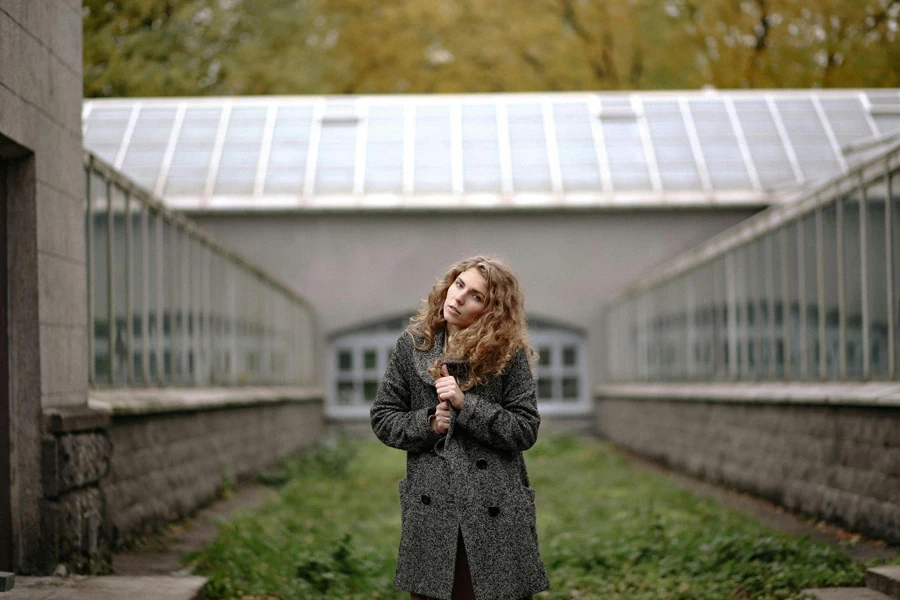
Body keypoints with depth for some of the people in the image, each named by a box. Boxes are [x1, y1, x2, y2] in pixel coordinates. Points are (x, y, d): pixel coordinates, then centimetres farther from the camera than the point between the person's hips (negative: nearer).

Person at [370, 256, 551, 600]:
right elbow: (382, 418, 9)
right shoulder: (412, 345, 6)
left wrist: (465, 404, -14)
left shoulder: (508, 354, 0)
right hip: (431, 507, 2)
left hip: (496, 510, -1)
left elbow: (526, 430, -5)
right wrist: (428, 424, -8)